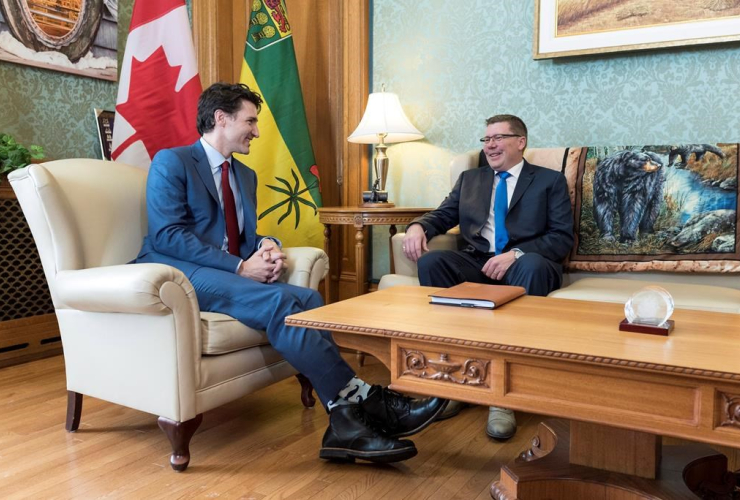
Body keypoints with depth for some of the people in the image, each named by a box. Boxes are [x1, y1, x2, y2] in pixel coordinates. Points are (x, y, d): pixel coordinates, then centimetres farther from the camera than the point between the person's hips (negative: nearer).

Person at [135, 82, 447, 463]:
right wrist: (240, 266, -20)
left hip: (232, 275, 7)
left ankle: (344, 419, -32)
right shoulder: (170, 162, -1)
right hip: (181, 274, -6)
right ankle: (361, 398, -31)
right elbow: (166, 235, -13)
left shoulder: (245, 175, 21)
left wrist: (267, 245, -5)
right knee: (278, 301, -33)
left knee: (306, 299, -24)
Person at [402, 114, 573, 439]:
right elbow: (442, 215, 16)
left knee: (532, 266, -38)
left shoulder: (550, 181, 11)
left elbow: (563, 238, 0)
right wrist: (418, 227, -9)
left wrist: (516, 254, -19)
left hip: (526, 263, -3)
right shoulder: (470, 179, 24)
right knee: (430, 262, -27)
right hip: (478, 262, 3)